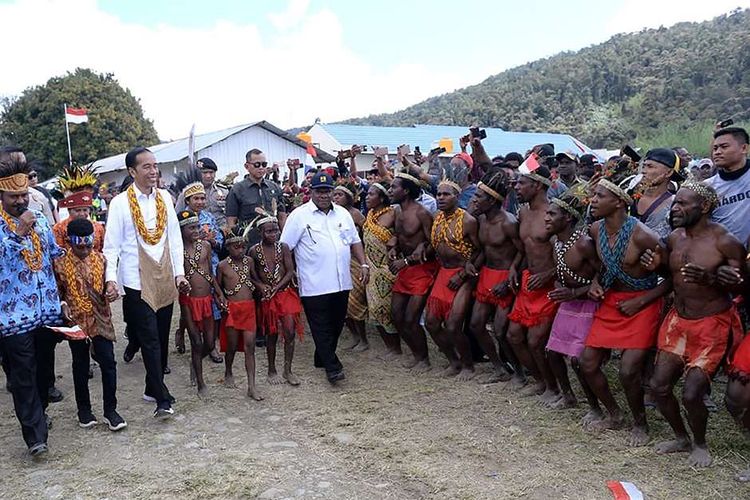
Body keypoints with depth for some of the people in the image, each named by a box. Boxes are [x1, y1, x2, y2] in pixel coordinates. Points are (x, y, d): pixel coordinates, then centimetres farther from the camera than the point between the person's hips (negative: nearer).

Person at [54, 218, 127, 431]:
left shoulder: (100, 259, -1)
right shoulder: (60, 264, -6)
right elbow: (57, 292, 3)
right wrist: (63, 306, -14)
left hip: (101, 320, 1)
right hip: (76, 322, -1)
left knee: (108, 363, -1)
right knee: (81, 366, 12)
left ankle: (110, 410, 11)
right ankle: (84, 409, 28)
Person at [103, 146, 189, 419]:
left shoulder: (164, 198, 7)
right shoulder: (120, 203, -5)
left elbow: (175, 238, 9)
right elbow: (111, 245, -4)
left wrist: (179, 273, 6)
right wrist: (111, 279, -15)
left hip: (165, 279, 5)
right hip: (137, 281, -4)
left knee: (161, 338, 12)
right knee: (151, 340, -5)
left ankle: (153, 388, 28)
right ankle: (163, 399, 0)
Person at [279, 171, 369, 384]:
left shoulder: (343, 214, 12)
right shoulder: (299, 215, -4)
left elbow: (355, 241, 17)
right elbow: (284, 247, -5)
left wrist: (364, 264, 5)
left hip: (341, 283, 6)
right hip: (315, 285, -5)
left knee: (337, 325, 13)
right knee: (321, 328, -2)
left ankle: (323, 358, 30)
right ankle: (332, 367, 5)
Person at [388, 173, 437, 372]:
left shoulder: (421, 213, -19)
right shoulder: (397, 211, 6)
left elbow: (433, 245, -20)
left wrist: (406, 261, -20)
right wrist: (392, 248, -3)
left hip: (422, 269, -8)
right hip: (404, 268, 8)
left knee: (410, 319, -9)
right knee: (396, 316, 9)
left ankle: (424, 359, 13)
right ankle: (417, 354, 26)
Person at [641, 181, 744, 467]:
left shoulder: (725, 242, -16)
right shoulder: (674, 238, 3)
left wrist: (709, 279, -33)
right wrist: (656, 264, -4)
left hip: (712, 325, -6)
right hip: (678, 320, 7)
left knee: (691, 394, -12)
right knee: (659, 385, 5)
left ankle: (700, 445, 19)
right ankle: (681, 438, 31)